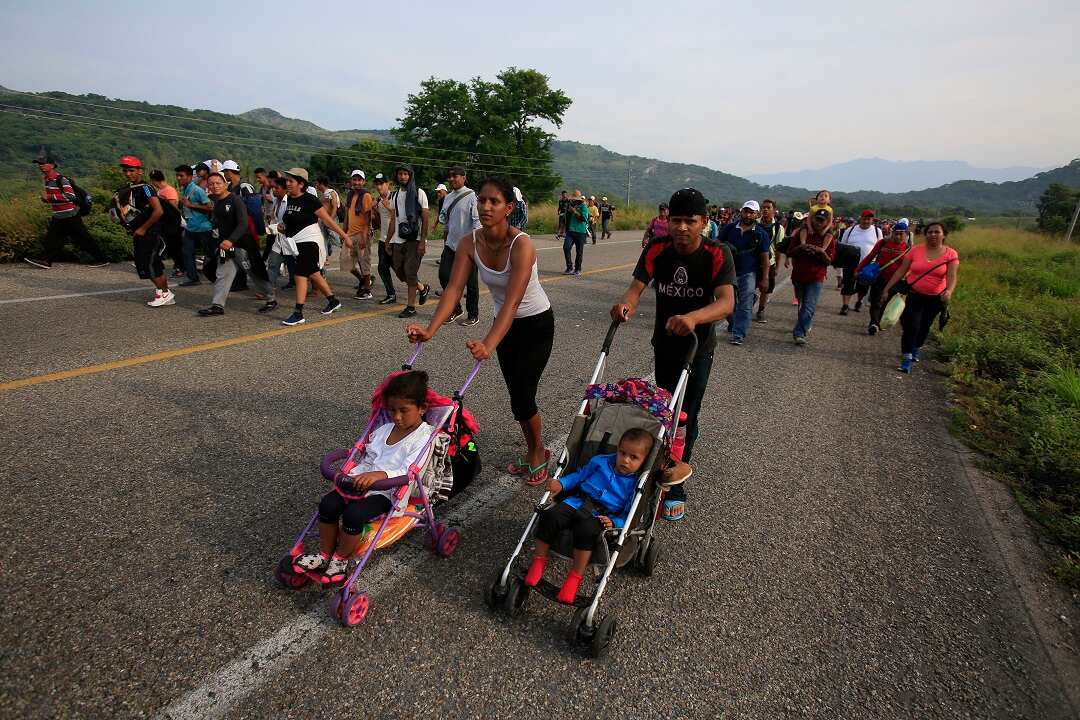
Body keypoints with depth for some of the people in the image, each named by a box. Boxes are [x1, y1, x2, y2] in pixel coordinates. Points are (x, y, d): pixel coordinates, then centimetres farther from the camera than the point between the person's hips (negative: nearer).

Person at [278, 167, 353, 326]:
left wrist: (345, 236, -10)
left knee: (300, 276, -11)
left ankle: (298, 313, -7)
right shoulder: (289, 199, 8)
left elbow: (328, 220, -11)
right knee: (313, 274, 16)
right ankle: (333, 300, 33)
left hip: (309, 241, -8)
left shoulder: (309, 200, -14)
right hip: (297, 243, 8)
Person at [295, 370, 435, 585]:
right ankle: (324, 555, 5)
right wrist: (353, 476, 0)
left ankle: (341, 559, -1)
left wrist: (378, 475, -39)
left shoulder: (423, 437, -11)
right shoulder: (384, 430, 13)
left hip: (389, 494, -7)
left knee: (353, 514, -29)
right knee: (328, 503, -16)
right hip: (364, 483, 7)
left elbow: (407, 472, -23)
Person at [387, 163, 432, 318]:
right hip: (398, 240, 6)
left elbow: (425, 219, -7)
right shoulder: (394, 196, 14)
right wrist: (389, 241, 13)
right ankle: (422, 288, 31)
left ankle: (411, 307, 4)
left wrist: (423, 241, -14)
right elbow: (393, 220, 17)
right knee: (399, 271, 7)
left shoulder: (419, 193, -3)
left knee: (410, 272, -7)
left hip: (415, 240, -6)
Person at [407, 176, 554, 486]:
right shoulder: (469, 243, -14)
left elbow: (512, 301, -40)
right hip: (506, 322, 6)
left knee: (521, 397, -7)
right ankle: (535, 451, 35)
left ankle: (537, 454, 20)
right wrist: (430, 330, -37)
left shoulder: (522, 244, -30)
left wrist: (488, 344, -53)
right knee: (517, 395, 13)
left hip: (537, 324, -5)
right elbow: (453, 290, -22)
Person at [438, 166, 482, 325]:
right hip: (451, 243, 7)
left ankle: (473, 315, 17)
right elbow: (442, 217, 26)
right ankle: (455, 309, 20)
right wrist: (443, 219, 7)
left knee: (470, 282, 3)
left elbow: (477, 220, -15)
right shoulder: (448, 197, 11)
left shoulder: (471, 196, -9)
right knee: (444, 275, 2)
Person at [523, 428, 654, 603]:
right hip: (577, 502, 4)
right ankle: (539, 560, -3)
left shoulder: (635, 484, 0)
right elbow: (579, 475, 21)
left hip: (601, 515, -3)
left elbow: (628, 514, 0)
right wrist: (562, 483, 6)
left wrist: (613, 522, -18)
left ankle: (576, 576, -20)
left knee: (586, 529, -37)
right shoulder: (600, 462, 10)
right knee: (550, 516, -23)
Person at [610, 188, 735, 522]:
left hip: (698, 347, -3)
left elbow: (727, 302, -37)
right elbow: (637, 286, -24)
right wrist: (626, 304, -49)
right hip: (663, 343, 4)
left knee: (684, 416, -2)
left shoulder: (718, 254, -23)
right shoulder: (657, 249, -15)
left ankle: (675, 487, 12)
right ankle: (689, 431, 53)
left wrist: (692, 317, -57)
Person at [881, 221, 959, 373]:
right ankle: (906, 359, -5)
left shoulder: (950, 254, -6)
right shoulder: (915, 250, -5)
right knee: (911, 326, -12)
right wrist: (887, 288, -5)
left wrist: (949, 291, -35)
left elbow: (951, 277, -15)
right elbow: (900, 271, -2)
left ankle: (915, 350, 41)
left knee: (924, 327, 15)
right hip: (913, 294, -1)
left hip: (935, 298, 1)